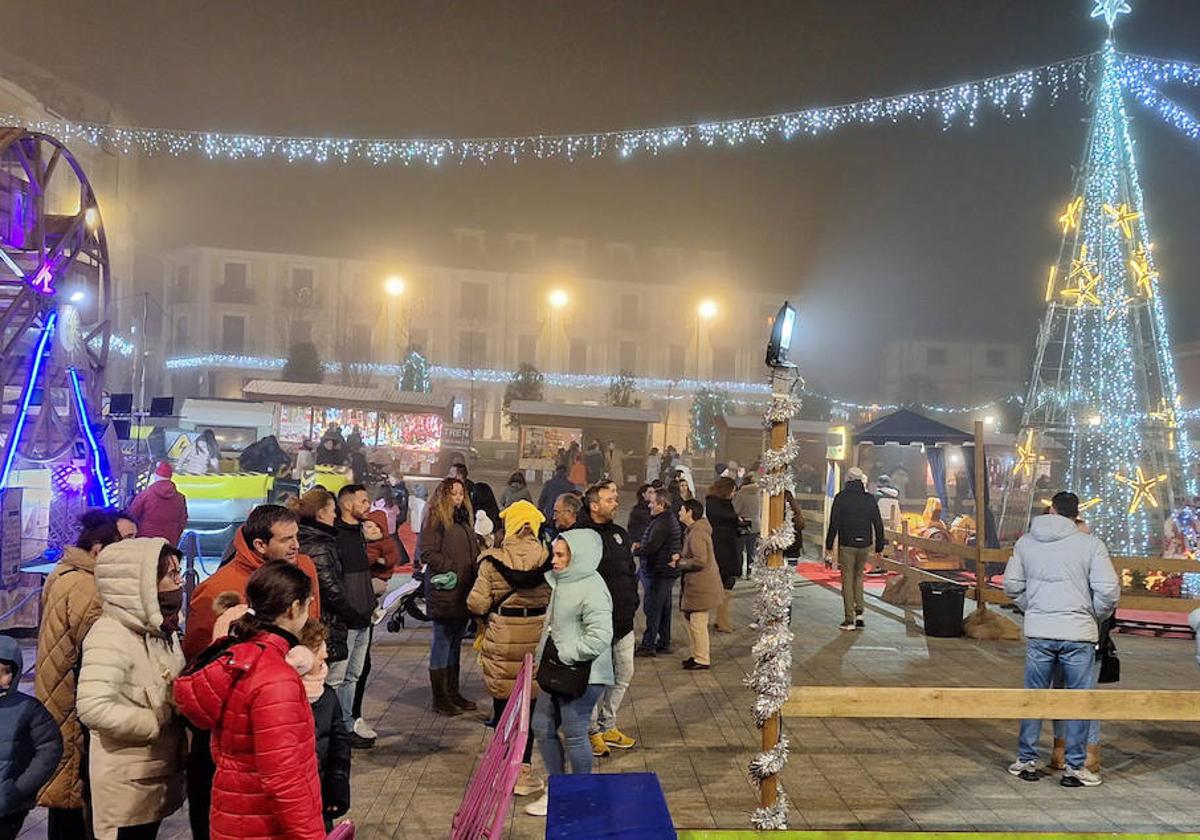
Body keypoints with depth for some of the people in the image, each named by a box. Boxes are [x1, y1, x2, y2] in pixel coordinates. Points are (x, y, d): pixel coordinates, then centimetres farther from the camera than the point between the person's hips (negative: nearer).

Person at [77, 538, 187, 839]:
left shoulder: (161, 628, 8)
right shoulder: (111, 635, -21)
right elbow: (93, 708, -32)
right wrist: (157, 723, -22)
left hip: (158, 773, 8)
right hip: (127, 783, -8)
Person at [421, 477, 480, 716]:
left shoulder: (464, 519, 16)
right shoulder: (435, 519, -9)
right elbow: (427, 552, -16)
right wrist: (450, 569, -16)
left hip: (464, 591, 8)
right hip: (445, 591, -8)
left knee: (455, 642, 15)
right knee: (442, 642, 0)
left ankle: (453, 693, 25)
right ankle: (440, 698, 9)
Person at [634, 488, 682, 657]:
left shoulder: (662, 523, -19)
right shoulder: (671, 519, 14)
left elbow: (651, 547, -25)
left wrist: (635, 550, -7)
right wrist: (641, 544, 5)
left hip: (660, 571, -11)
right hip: (668, 570, 11)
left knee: (652, 608, -5)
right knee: (664, 608, 16)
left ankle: (648, 645, -2)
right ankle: (664, 643, 23)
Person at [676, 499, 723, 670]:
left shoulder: (696, 534, -21)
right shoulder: (696, 529, 13)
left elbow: (700, 561, -26)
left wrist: (680, 563, -14)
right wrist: (681, 556, 8)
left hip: (701, 585, -11)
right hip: (696, 584, 11)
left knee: (698, 623, -3)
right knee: (688, 617, 19)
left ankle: (702, 660, 8)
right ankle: (697, 655, 29)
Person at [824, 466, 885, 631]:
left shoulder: (841, 497, -6)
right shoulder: (869, 499, 4)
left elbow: (834, 524, -9)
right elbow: (878, 525, 5)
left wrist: (829, 546, -3)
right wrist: (879, 547, 12)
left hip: (846, 545, -3)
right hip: (865, 545, 3)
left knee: (847, 581, 3)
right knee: (858, 577, 19)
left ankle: (849, 620, 3)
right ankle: (859, 613, 10)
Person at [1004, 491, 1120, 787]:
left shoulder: (1025, 542, 5)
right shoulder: (1090, 544, -5)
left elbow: (1012, 585, 9)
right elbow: (1109, 590, -9)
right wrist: (1096, 618, 8)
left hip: (1038, 632, 2)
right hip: (1079, 633, -2)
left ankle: (1026, 761, 21)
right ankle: (1075, 767, 14)